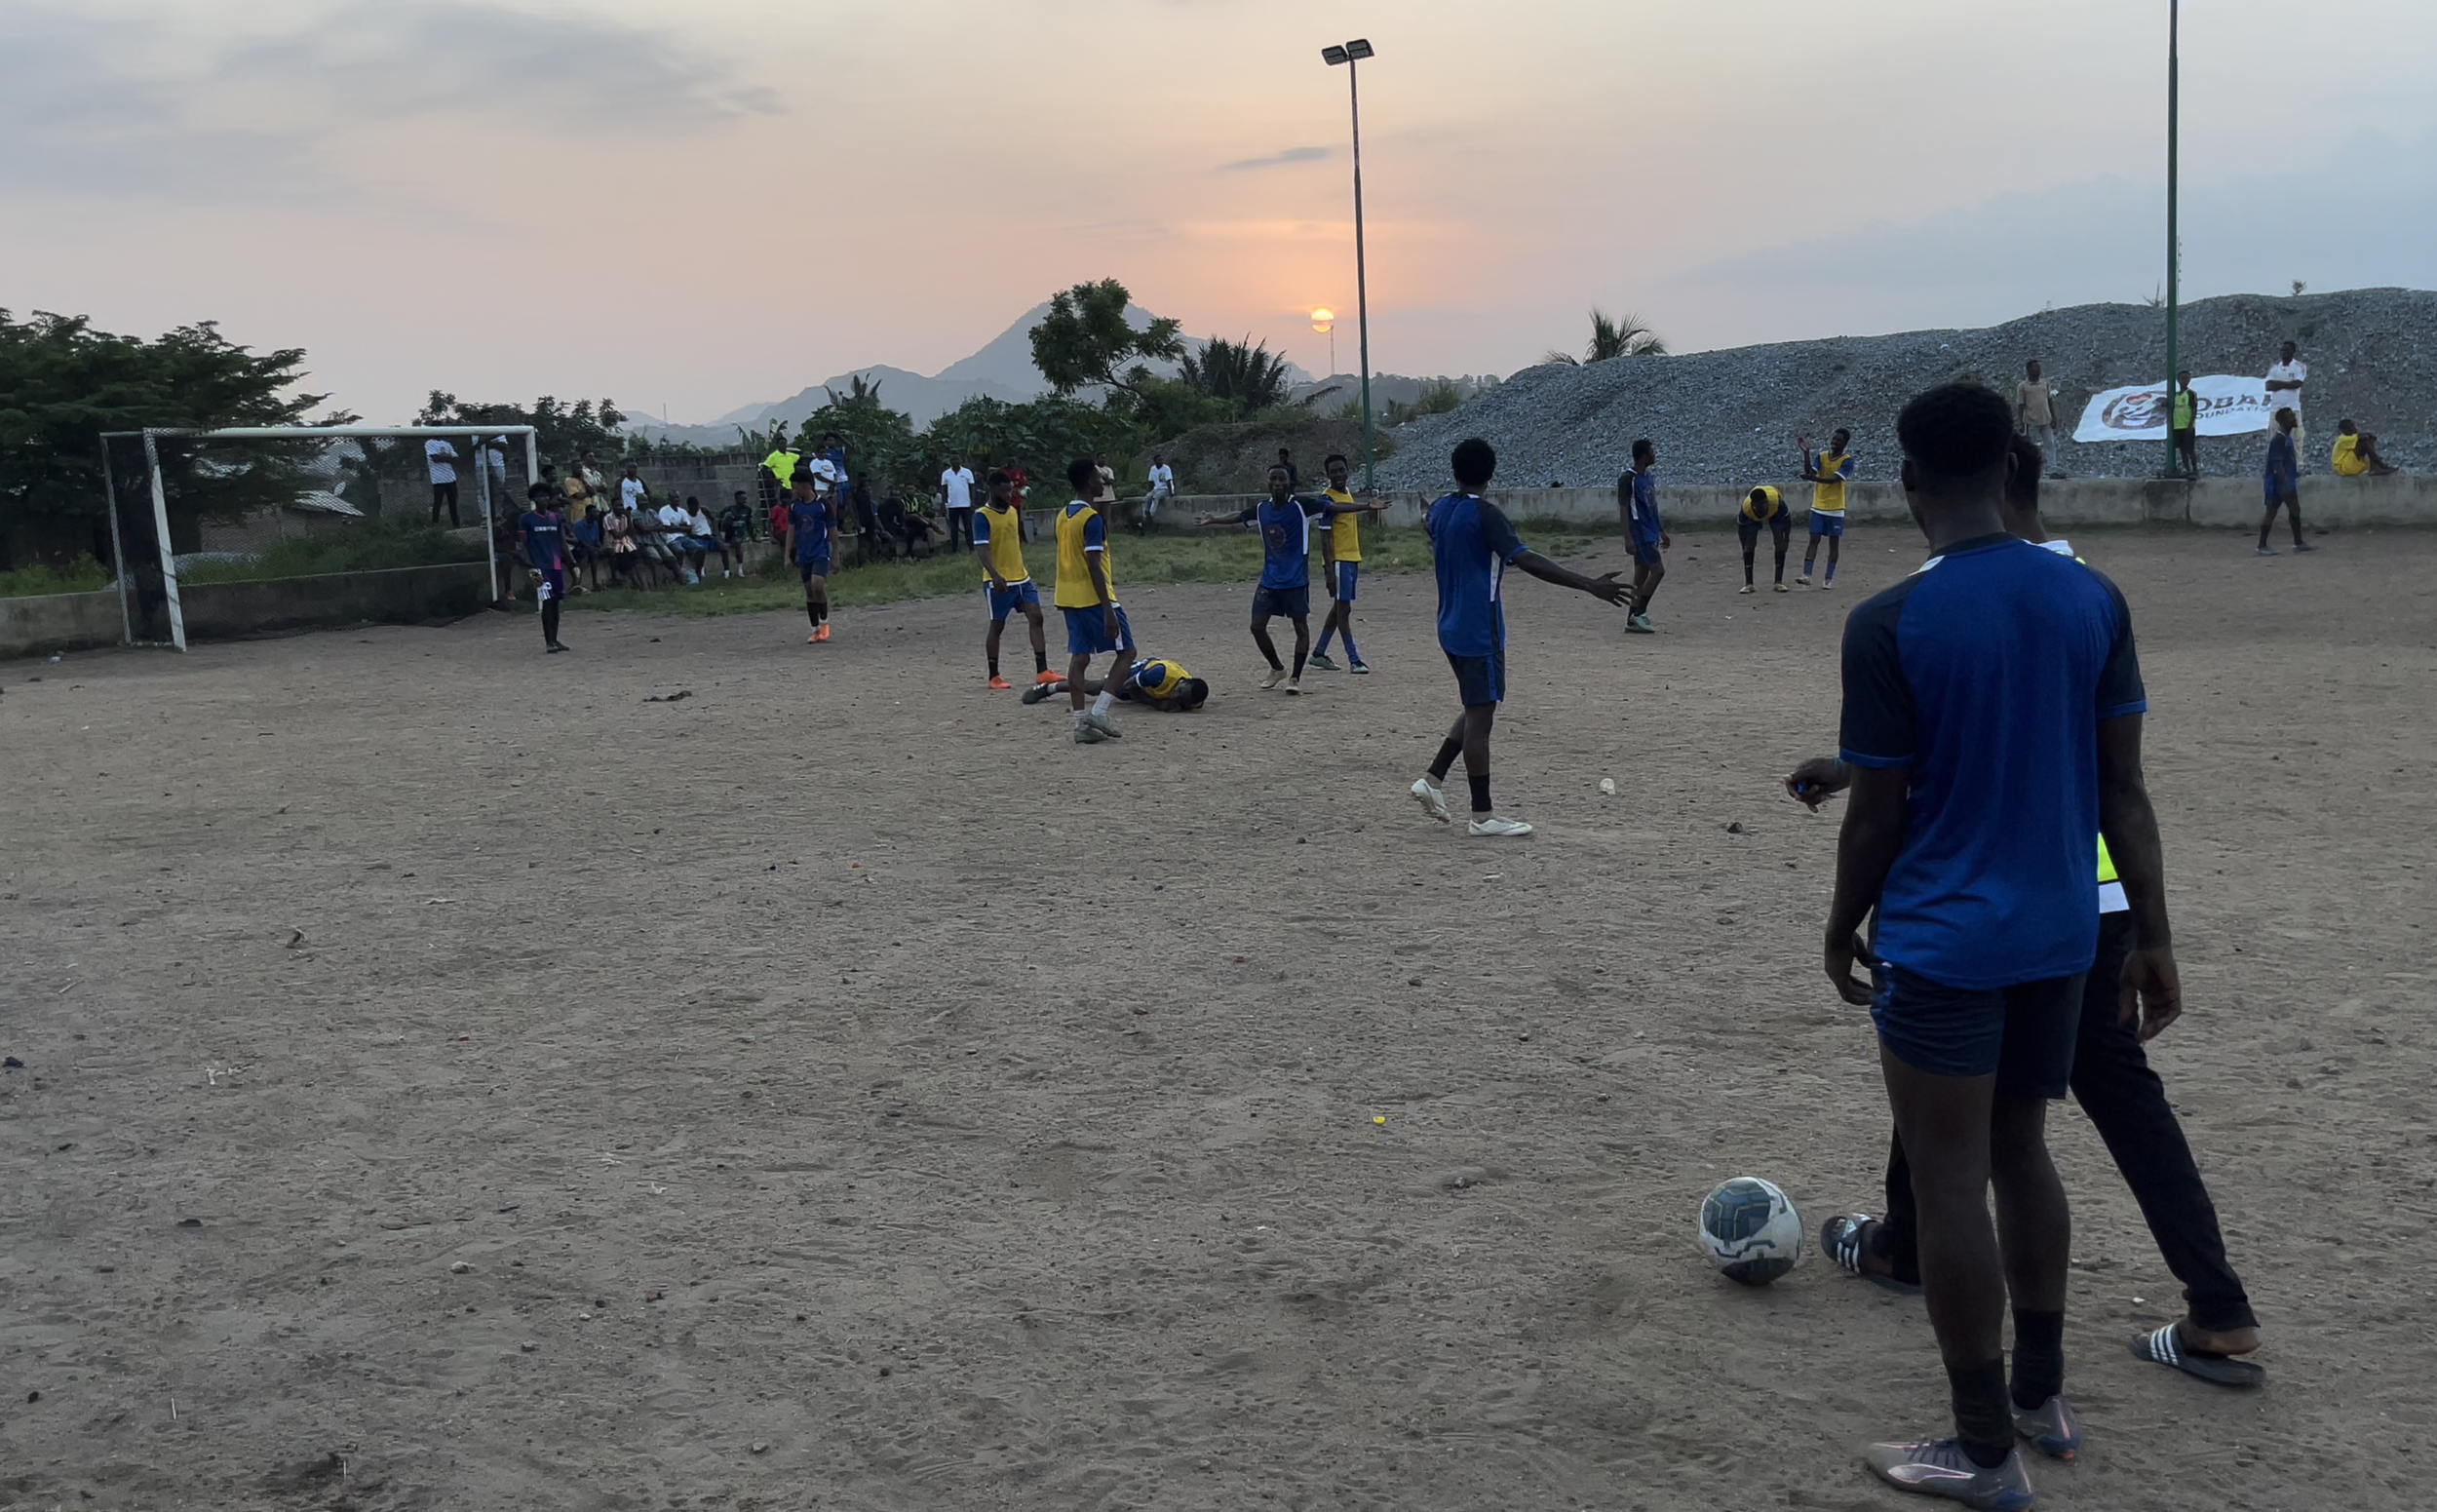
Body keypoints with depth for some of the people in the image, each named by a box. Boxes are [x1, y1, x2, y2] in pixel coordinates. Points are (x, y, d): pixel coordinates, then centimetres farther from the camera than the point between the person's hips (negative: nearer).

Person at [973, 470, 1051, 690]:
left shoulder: (1012, 511, 11)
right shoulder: (982, 517, -13)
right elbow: (983, 550, -23)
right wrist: (996, 576, -37)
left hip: (1021, 577, 7)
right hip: (998, 582, -7)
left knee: (1036, 618, -1)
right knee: (997, 626, 2)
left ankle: (1042, 672, -1)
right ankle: (994, 677, 13)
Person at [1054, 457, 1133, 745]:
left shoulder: (1063, 516, 11)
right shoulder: (1092, 518, -16)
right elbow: (1094, 566, -20)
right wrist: (1108, 610, -21)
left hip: (1069, 598, 8)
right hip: (1094, 597, -8)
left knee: (1079, 658, 8)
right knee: (1126, 651, 1)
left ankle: (1081, 724, 6)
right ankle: (1099, 711, -8)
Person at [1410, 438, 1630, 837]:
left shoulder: (1439, 510, 7)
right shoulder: (1484, 514, -17)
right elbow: (1526, 560, -28)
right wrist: (1589, 585, -32)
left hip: (1451, 628, 9)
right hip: (1479, 633, -9)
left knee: (1477, 709, 20)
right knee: (1480, 716, -3)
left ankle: (1432, 781, 18)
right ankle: (1483, 815, 2)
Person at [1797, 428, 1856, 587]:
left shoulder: (1847, 460, -6)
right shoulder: (1822, 456, 5)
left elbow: (1835, 479, -21)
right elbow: (1809, 472, -9)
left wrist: (1814, 478, -34)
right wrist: (1806, 452, -20)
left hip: (1835, 509, -2)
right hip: (1818, 507, 2)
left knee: (1834, 543, 4)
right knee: (1814, 540, -4)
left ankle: (1829, 579, 8)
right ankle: (1806, 575, -8)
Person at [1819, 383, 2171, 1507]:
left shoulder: (1890, 622, -16)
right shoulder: (2094, 599, -1)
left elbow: (1878, 813, -11)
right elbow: (2124, 788, 2)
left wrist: (1841, 928, 5)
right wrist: (2153, 936, 9)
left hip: (1942, 943, -6)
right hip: (2059, 936, 6)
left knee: (1948, 1188, 5)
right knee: (2021, 1156, 22)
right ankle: (2042, 1398, 34)